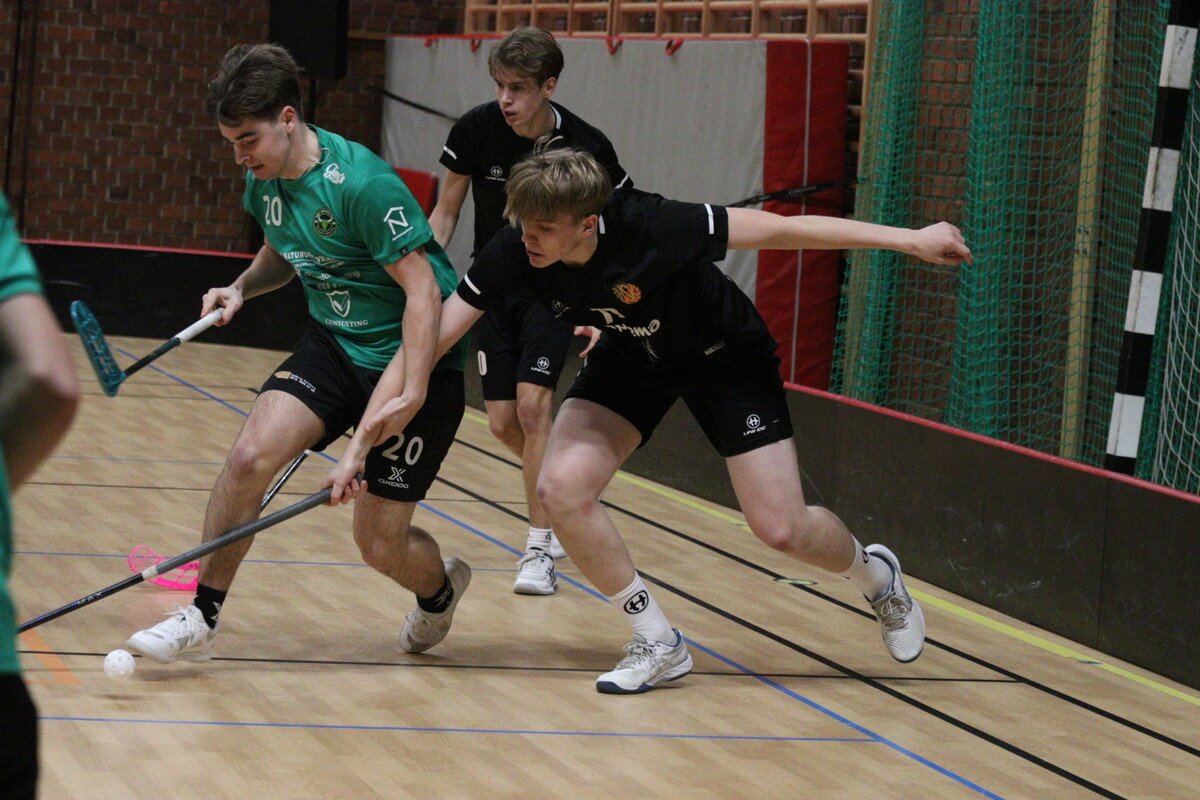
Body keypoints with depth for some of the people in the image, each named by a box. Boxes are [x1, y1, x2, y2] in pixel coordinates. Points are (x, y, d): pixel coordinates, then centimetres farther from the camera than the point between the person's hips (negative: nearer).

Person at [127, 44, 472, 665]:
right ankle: (202, 618, -7)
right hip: (333, 345, 6)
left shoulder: (362, 184, -24)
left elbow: (423, 291, -24)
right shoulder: (264, 180, 0)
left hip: (411, 361, -6)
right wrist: (242, 287, 1)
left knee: (381, 545, -1)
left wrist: (413, 391, -33)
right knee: (250, 455, -20)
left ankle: (439, 589, 36)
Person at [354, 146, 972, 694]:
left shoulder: (651, 229, -38)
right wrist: (382, 411, -29)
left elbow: (778, 229, -31)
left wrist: (909, 239, -27)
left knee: (781, 529, -9)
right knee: (562, 487, -18)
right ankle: (658, 644, 1)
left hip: (726, 354, -4)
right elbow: (435, 332, -18)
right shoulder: (515, 254, -26)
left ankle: (874, 573, 29)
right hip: (631, 358, 4)